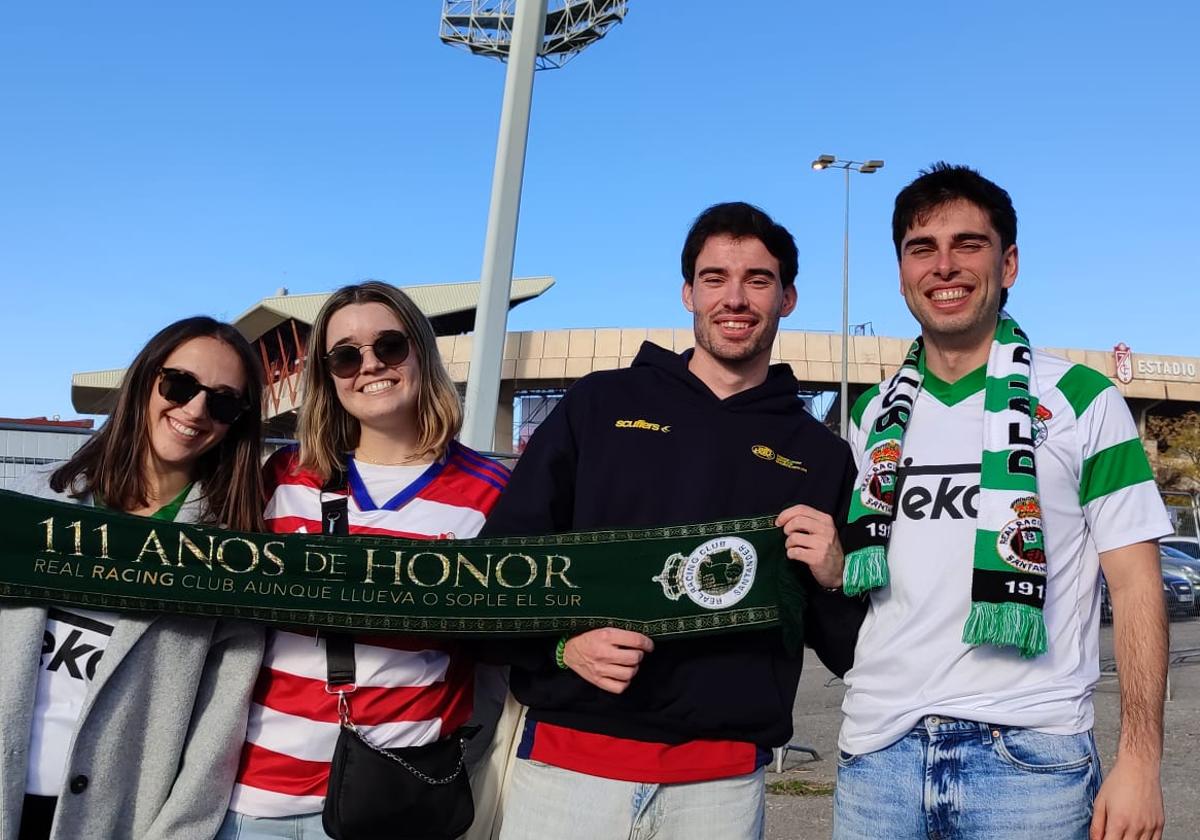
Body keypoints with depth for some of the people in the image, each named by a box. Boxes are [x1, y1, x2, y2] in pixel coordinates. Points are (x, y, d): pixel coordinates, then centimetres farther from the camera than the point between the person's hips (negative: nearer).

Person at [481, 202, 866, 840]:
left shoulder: (821, 455, 8)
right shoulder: (600, 403, 5)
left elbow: (851, 654, 11)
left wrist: (835, 580, -9)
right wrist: (561, 643, -12)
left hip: (723, 782, 1)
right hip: (565, 760, 0)